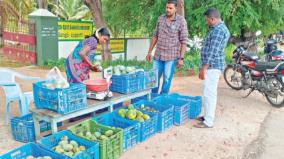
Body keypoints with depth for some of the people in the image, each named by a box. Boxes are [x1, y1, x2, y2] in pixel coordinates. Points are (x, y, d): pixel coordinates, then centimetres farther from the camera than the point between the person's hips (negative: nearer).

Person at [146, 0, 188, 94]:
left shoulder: (181, 21, -9)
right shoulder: (160, 18, 4)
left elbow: (184, 41, -9)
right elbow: (155, 36, 12)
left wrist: (181, 58, -13)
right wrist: (149, 52, 10)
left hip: (171, 56, -4)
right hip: (158, 55, 4)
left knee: (167, 80, 3)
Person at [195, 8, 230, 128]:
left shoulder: (218, 30, -16)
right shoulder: (219, 28, 19)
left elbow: (212, 51, -22)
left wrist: (204, 68, -21)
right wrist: (204, 67, 23)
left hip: (212, 66, -11)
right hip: (212, 66, 11)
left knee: (209, 94, -7)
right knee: (209, 93, 16)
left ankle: (208, 122, 0)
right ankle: (207, 116, 26)